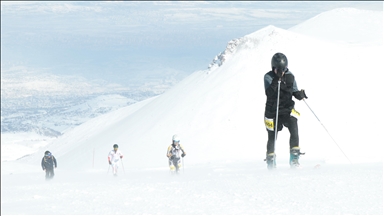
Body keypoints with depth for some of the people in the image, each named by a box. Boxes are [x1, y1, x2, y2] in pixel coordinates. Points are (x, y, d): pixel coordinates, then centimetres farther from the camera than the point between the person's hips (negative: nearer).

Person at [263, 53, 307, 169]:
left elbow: (294, 92, 7)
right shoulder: (268, 77, -11)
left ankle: (294, 160, -12)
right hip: (273, 111, -2)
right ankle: (270, 162, 29)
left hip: (288, 109, 2)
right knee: (272, 137, 8)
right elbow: (269, 93, -25)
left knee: (294, 131, -18)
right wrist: (276, 80, -35)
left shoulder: (290, 76, -1)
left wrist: (300, 94, -16)